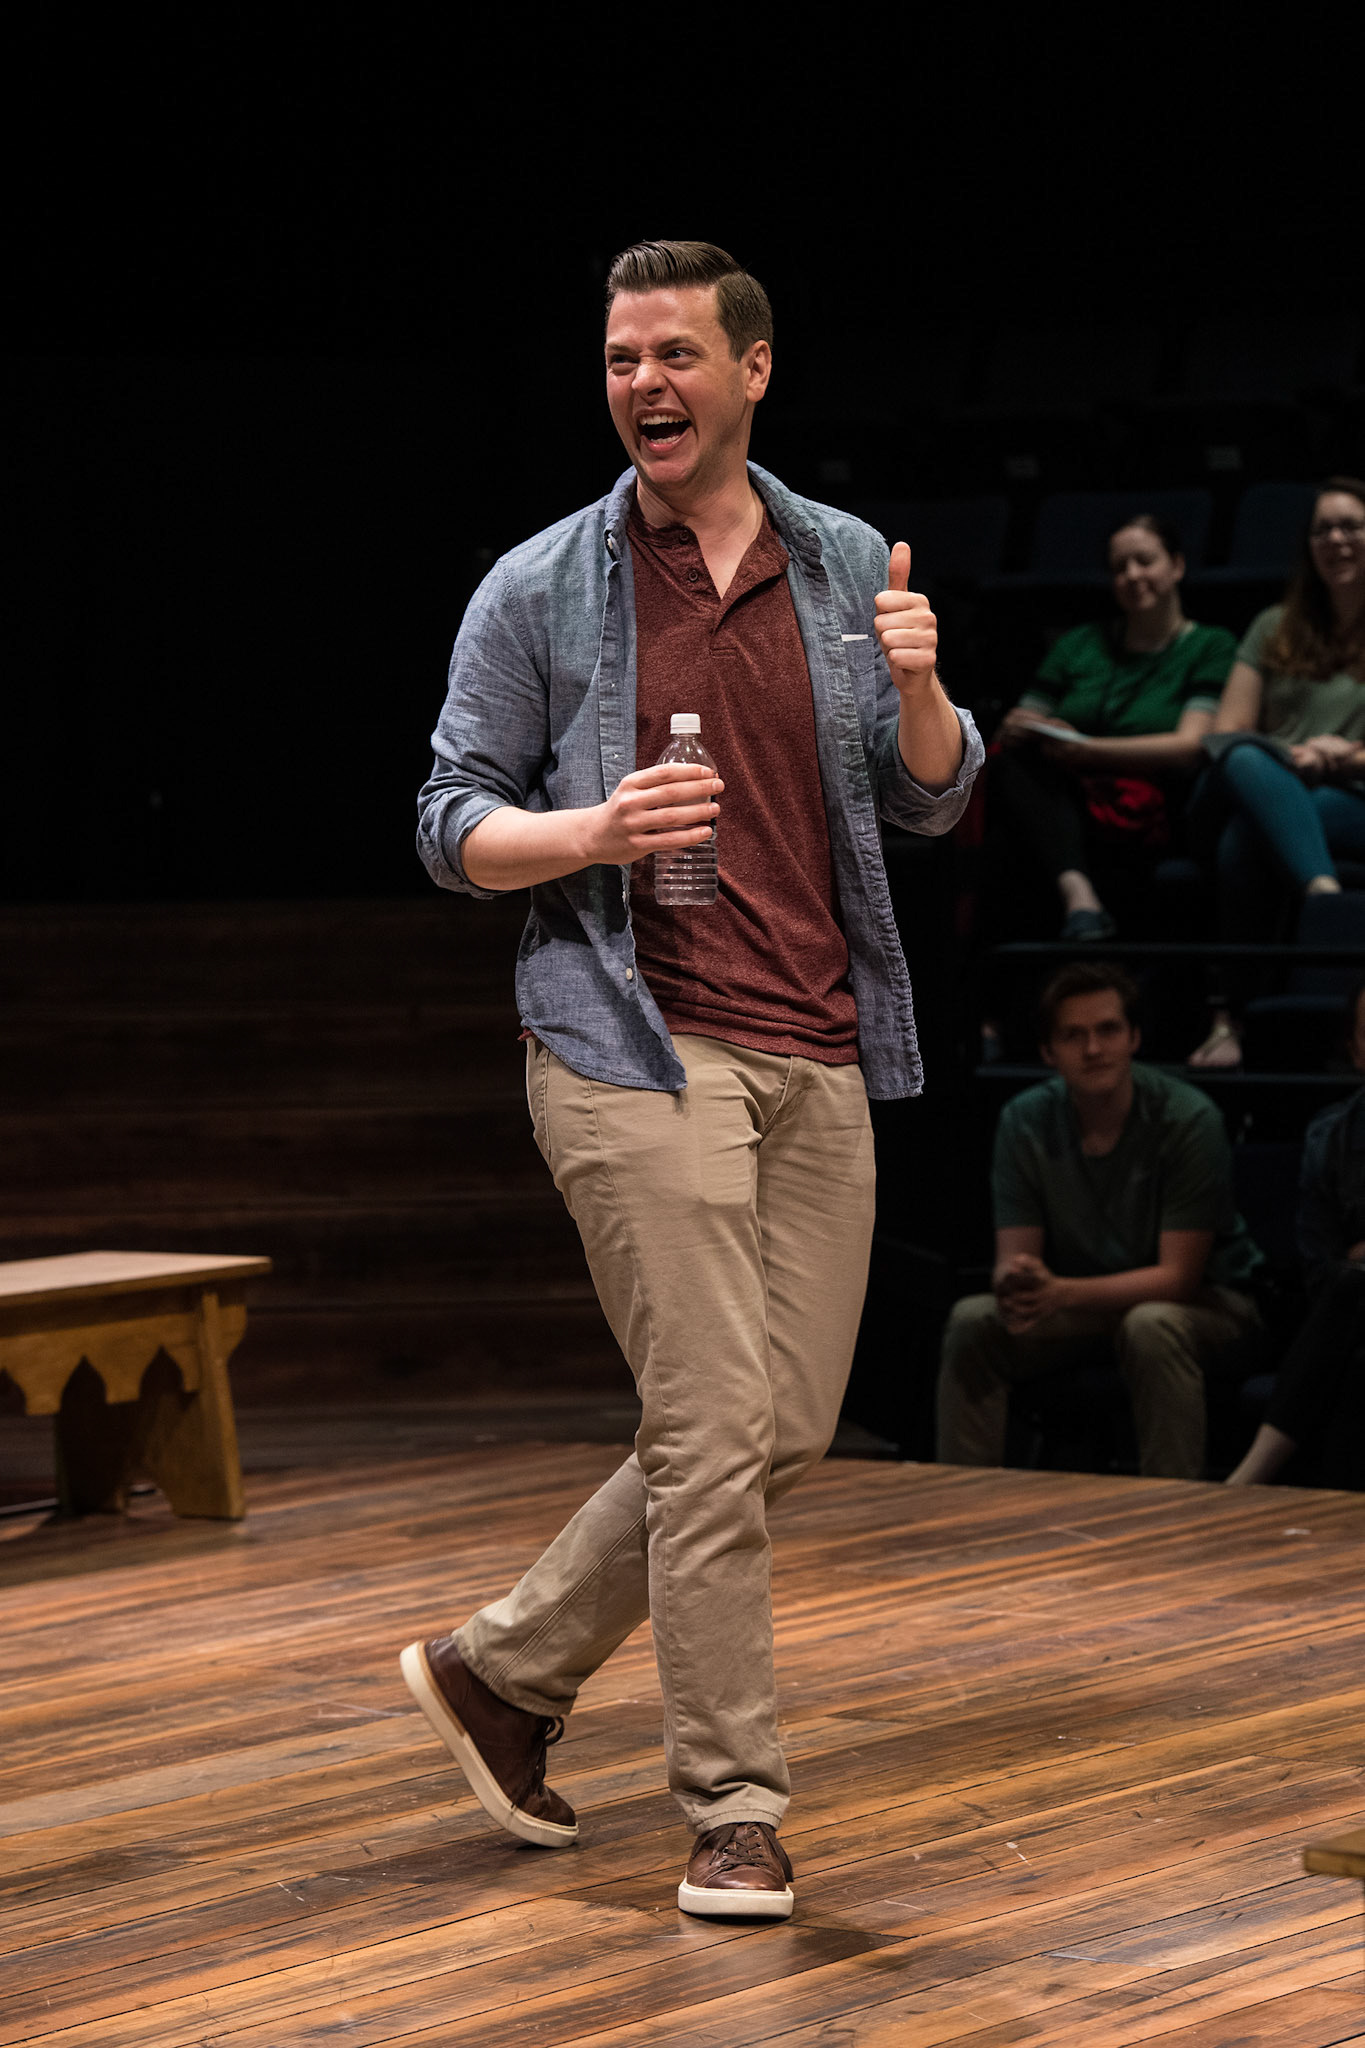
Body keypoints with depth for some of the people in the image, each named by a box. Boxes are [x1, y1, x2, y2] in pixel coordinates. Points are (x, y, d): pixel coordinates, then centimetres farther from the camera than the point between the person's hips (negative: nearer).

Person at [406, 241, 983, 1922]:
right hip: (635, 1043, -5)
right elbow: (450, 822, 1)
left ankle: (503, 1669, 23)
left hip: (818, 1057, 5)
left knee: (787, 1430, 8)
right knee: (715, 1430, -9)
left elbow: (932, 805, 12)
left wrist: (919, 690, -9)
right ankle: (734, 1816, 1)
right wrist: (589, 833, -18)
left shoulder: (848, 567, 11)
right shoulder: (539, 590, 0)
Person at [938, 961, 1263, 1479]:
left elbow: (1178, 1276, -23)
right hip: (1082, 1302, 4)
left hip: (1203, 1300, -4)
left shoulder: (1187, 1119, -21)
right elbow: (1012, 1258, -9)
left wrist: (1063, 1294, -36)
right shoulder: (1025, 1120, -9)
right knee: (972, 1321, -20)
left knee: (1150, 1327, -37)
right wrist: (1015, 1285, -36)